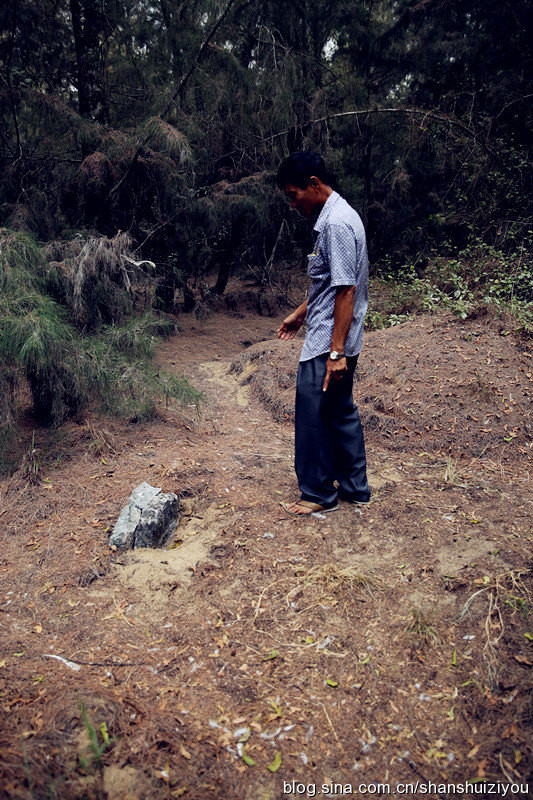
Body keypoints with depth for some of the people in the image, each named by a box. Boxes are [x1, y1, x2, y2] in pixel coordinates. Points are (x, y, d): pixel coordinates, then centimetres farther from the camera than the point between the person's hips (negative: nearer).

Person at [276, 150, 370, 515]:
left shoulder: (336, 223, -19)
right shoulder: (336, 216, 13)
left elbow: (346, 291, -24)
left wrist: (336, 351, -24)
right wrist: (300, 314, 28)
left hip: (327, 346, -10)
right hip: (332, 340, 10)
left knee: (313, 416, 1)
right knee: (341, 412, 16)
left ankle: (319, 493, 16)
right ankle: (354, 486, 28)